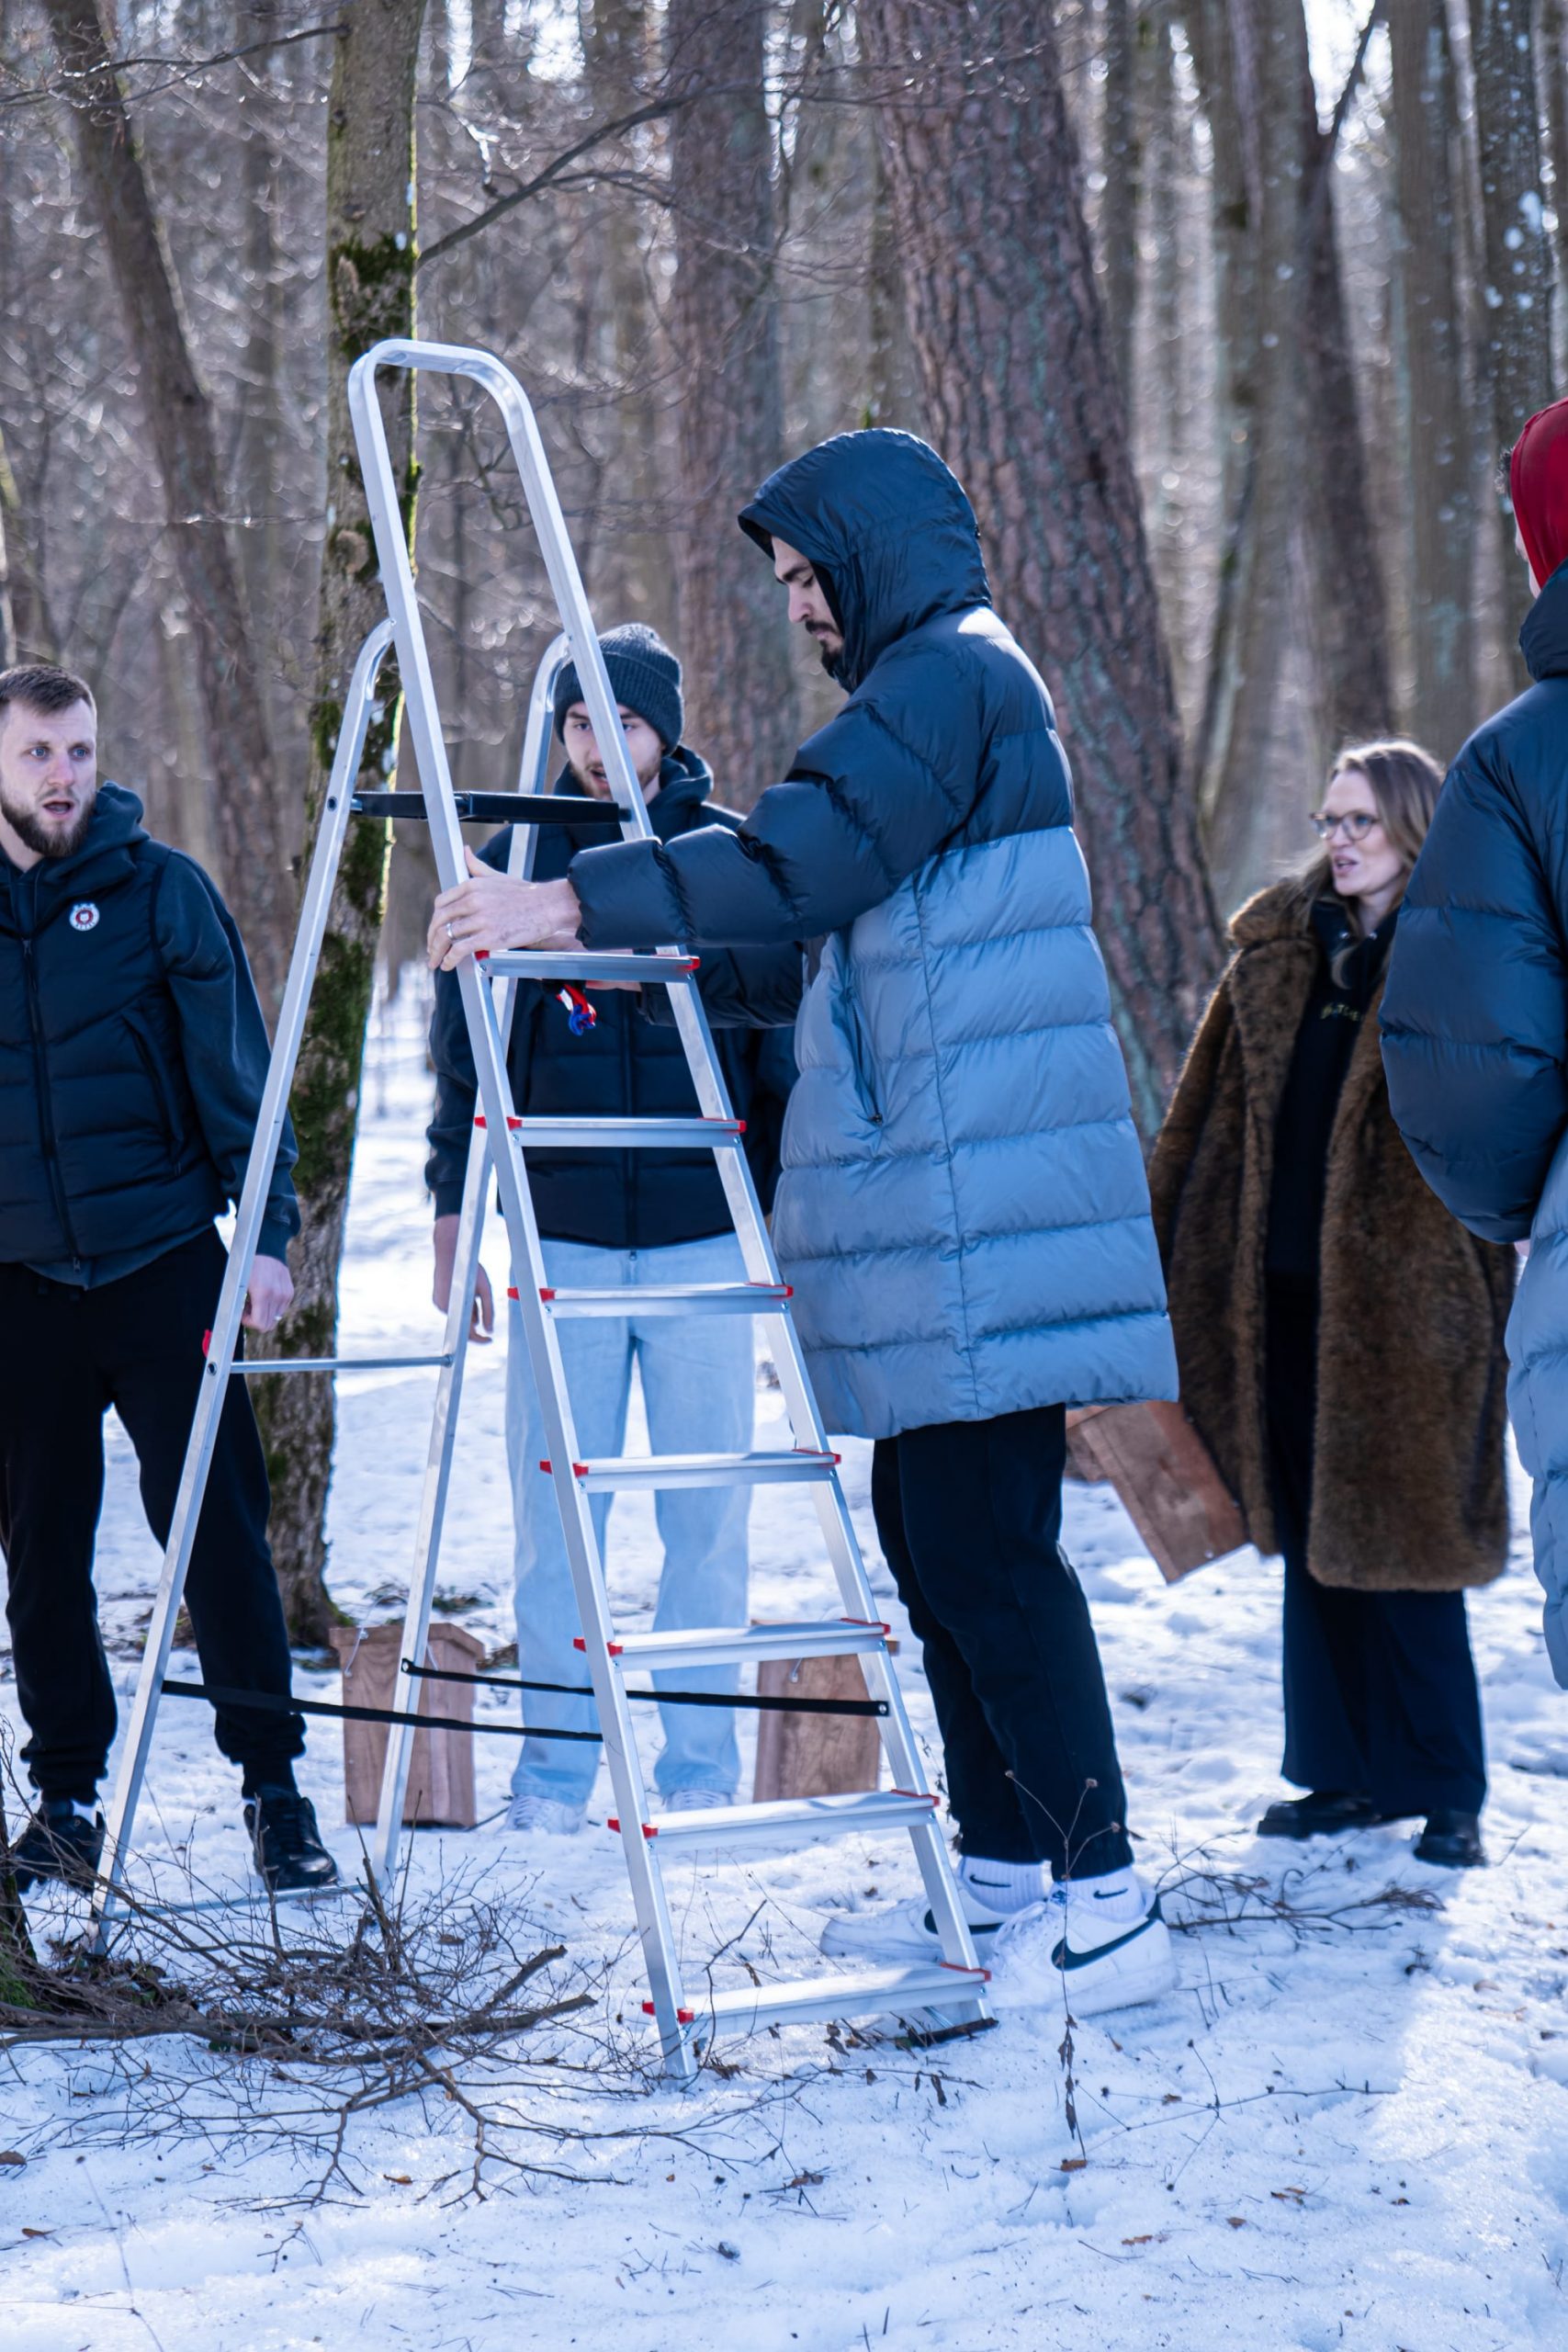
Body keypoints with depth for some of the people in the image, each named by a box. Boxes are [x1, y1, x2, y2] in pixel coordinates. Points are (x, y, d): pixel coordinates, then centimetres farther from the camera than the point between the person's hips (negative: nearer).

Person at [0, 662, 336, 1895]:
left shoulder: (161, 890, 0)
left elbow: (233, 1066, 0)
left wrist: (267, 1228, -9)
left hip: (163, 1261, -2)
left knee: (219, 1533, -4)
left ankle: (275, 1789, 4)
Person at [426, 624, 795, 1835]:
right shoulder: (513, 861, 5)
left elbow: (784, 1052, 7)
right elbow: (466, 1057, 10)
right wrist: (455, 1215, 4)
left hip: (707, 1241, -1)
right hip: (562, 1241, 1)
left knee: (708, 1522, 3)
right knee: (555, 1521, 2)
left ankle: (701, 1771, 12)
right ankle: (555, 1774, 11)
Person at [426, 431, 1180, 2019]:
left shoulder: (952, 674, -9)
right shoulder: (936, 686, 24)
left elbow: (807, 857, -22)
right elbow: (848, 951, 29)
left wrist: (583, 903, -19)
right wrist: (689, 959, 23)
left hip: (973, 1214, -10)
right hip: (936, 1210, 10)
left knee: (984, 1545, -10)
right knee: (931, 1529, 13)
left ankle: (1104, 1902, -7)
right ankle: (1005, 1873, 20)